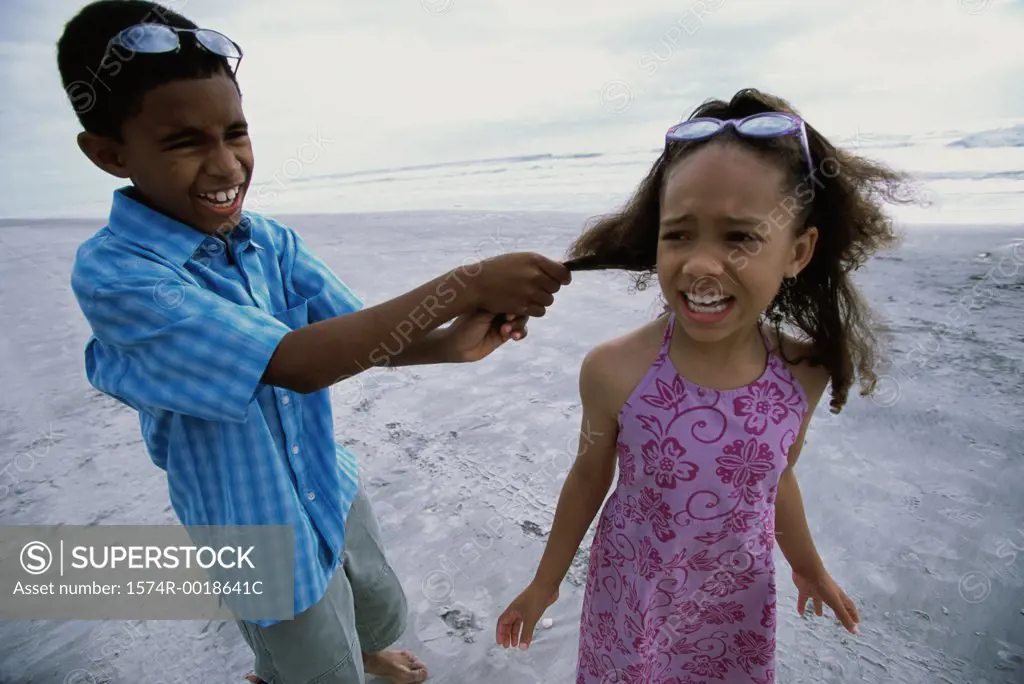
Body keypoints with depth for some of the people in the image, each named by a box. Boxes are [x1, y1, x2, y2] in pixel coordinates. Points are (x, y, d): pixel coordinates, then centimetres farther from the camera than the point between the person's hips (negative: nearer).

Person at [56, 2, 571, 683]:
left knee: (385, 615, 29)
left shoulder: (272, 242, -6)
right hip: (270, 546, -5)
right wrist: (467, 283, -37)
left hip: (335, 491, 6)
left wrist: (452, 343, -31)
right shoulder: (113, 272, -25)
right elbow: (297, 363, -35)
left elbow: (363, 338, -10)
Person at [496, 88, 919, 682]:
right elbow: (589, 478, -10)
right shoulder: (615, 370, -27)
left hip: (741, 600, 3)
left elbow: (778, 479, 1)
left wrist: (811, 569, 18)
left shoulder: (805, 372, -18)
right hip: (633, 594, -2)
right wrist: (545, 583, 2)